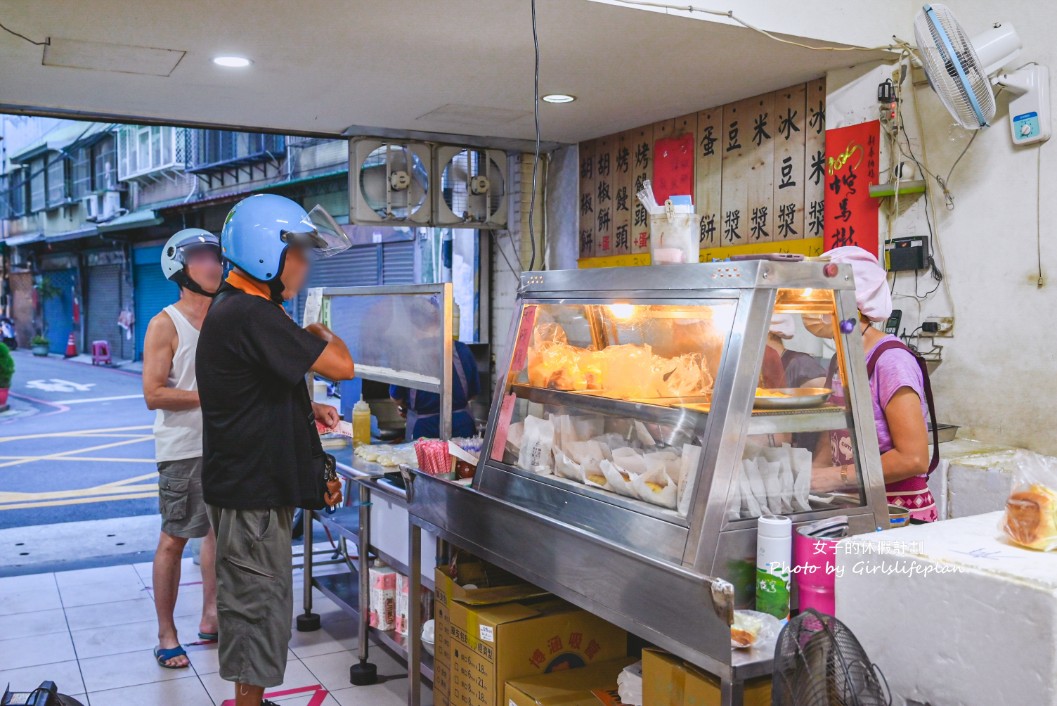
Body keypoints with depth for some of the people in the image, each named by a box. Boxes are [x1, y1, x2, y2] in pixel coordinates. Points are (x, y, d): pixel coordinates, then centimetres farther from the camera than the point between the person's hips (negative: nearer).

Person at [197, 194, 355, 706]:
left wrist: (306, 409, 8)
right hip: (252, 495, -11)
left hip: (247, 485, 11)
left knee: (252, 603, 21)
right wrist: (317, 327, -3)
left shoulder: (230, 308, 12)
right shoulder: (254, 316, -22)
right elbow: (341, 366, -24)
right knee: (258, 605, 2)